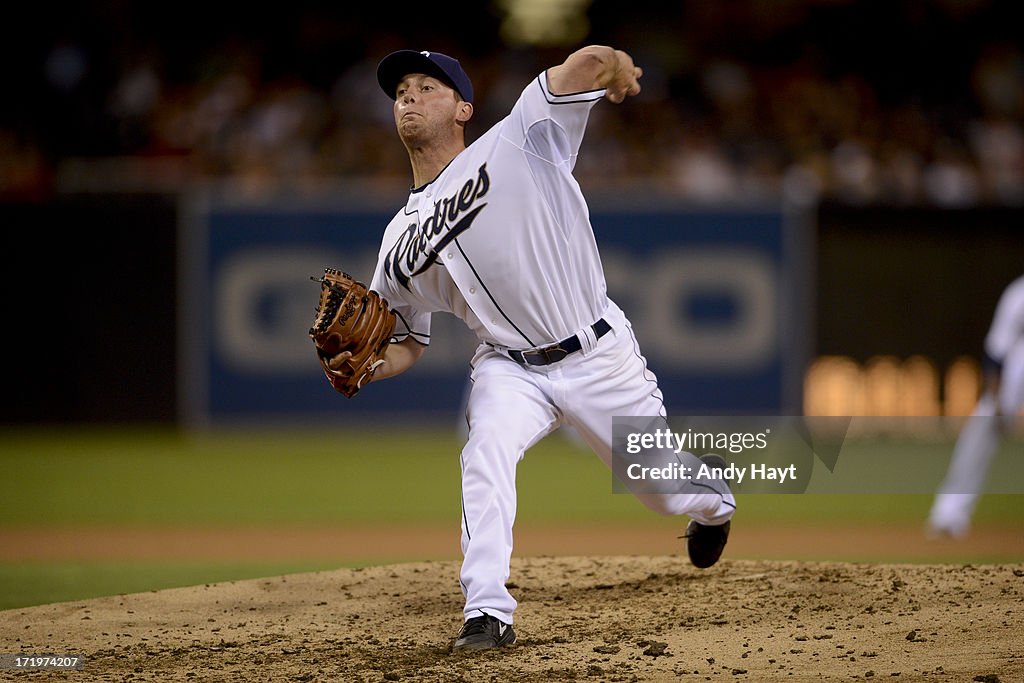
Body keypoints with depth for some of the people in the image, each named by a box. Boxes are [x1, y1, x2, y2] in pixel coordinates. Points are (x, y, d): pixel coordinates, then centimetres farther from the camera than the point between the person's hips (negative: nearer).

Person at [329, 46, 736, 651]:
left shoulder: (515, 145, -11)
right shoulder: (400, 241, 3)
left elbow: (589, 63, -22)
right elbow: (407, 345, 11)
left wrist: (610, 66, -44)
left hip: (599, 358, -2)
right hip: (510, 368, 3)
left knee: (665, 488, 11)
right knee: (486, 453, -29)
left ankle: (713, 496, 48)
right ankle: (488, 613, -29)